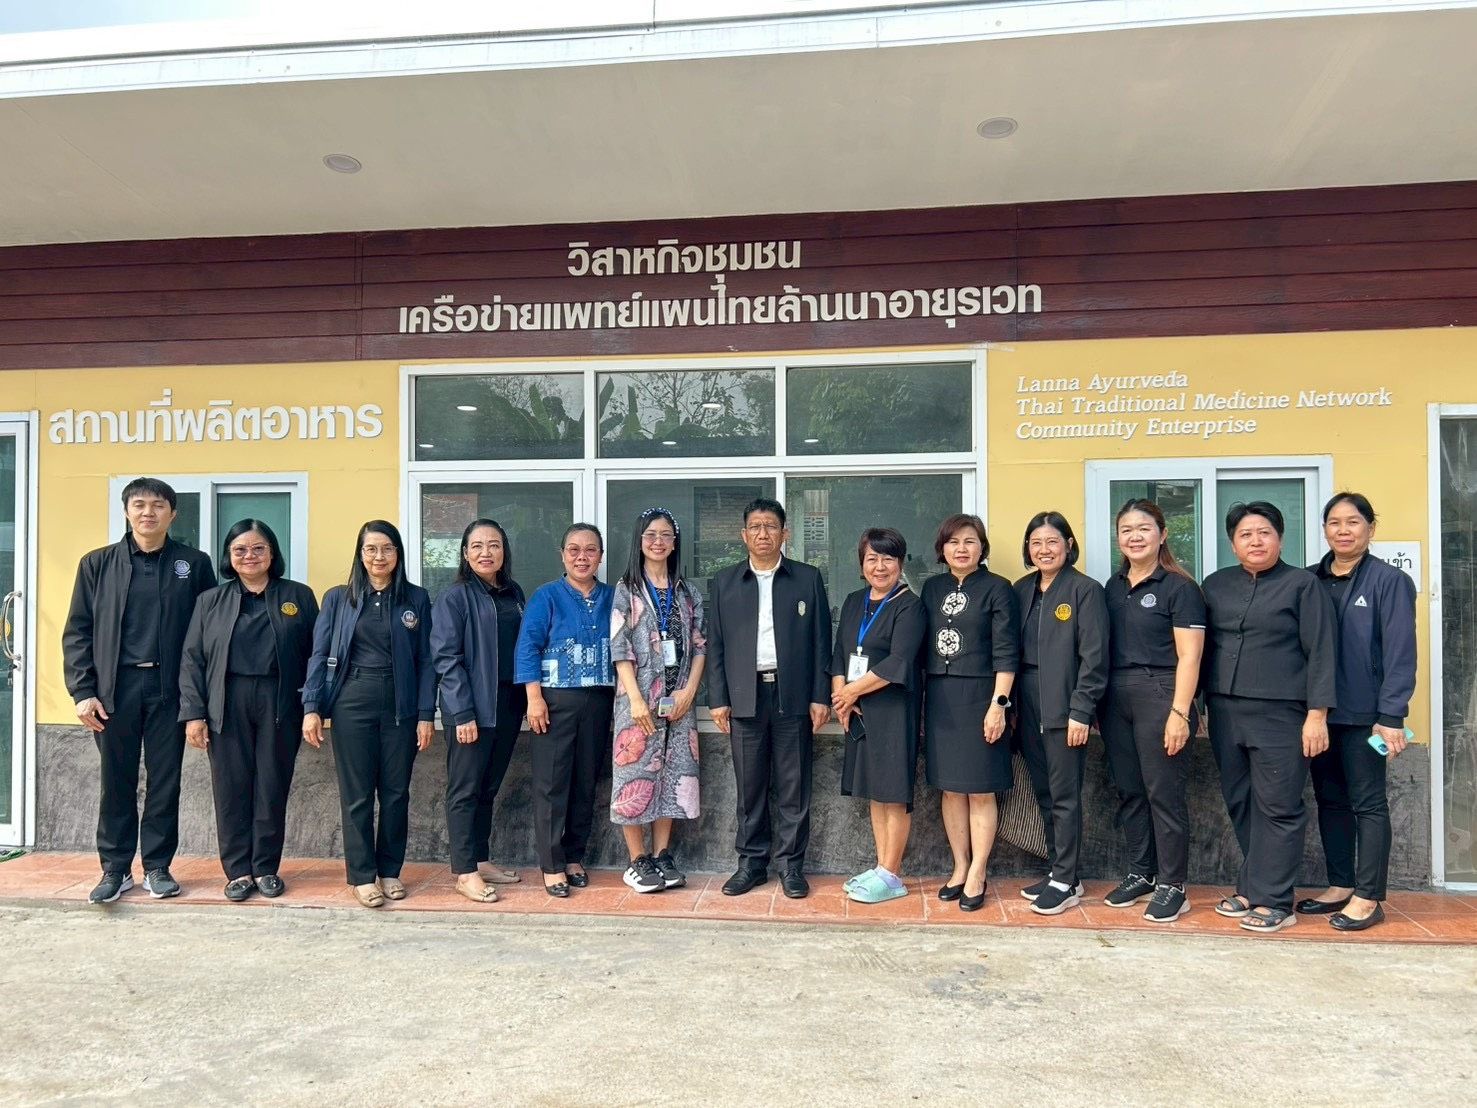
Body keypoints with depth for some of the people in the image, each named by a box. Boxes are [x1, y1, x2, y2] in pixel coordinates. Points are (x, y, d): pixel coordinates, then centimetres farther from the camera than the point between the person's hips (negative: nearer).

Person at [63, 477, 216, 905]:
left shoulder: (193, 564, 5)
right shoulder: (97, 564, 6)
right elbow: (77, 631, 4)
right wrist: (83, 691, -5)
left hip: (170, 688, 0)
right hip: (115, 687, 1)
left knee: (165, 781, 6)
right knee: (117, 782, 7)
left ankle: (158, 866, 17)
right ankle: (115, 868, 19)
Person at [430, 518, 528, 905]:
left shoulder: (514, 594, 11)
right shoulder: (454, 598, -7)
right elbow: (446, 658, -11)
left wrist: (527, 699, 7)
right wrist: (462, 713, -17)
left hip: (507, 706, 6)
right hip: (471, 708, -6)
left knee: (489, 787, 14)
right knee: (465, 789, 1)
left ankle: (480, 859, 24)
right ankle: (464, 871, 7)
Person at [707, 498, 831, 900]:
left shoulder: (808, 579, 5)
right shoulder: (724, 582, 8)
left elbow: (821, 641, 4)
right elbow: (715, 644, 7)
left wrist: (820, 696, -2)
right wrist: (718, 699, 1)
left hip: (793, 696, -1)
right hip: (745, 697, 1)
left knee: (793, 787, 4)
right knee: (749, 786, 6)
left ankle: (790, 863, 14)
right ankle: (751, 862, 18)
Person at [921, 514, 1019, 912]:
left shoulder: (997, 589, -3)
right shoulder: (932, 588, 11)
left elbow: (1006, 652, -8)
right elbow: (923, 646, 13)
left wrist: (998, 703, -15)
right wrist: (921, 697, 8)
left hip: (979, 696, -5)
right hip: (939, 697, 5)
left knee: (980, 790, 1)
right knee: (950, 787, 10)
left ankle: (977, 875, 11)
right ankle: (960, 868, 21)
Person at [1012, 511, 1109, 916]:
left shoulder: (1085, 590, -6)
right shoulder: (1022, 590, 11)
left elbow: (1093, 657, -11)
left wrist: (1080, 711, -15)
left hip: (1064, 707, -6)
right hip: (1028, 706, 6)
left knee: (1064, 796, 0)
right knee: (1043, 793, 12)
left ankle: (1066, 882, 10)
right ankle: (1055, 870, 24)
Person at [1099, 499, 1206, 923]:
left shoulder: (1179, 587, -5)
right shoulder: (1113, 586, 13)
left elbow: (1189, 656, -10)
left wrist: (1179, 713, -16)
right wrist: (1097, 704, 9)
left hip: (1159, 695, -6)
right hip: (1115, 698, 6)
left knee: (1164, 792, -1)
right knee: (1129, 790, 12)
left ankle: (1172, 886, 10)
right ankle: (1141, 873, 25)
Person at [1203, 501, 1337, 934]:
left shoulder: (1303, 585, 0)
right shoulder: (1216, 585, 12)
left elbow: (1320, 653, -5)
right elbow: (1202, 647, 13)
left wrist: (1317, 715, -11)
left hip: (1280, 714, -4)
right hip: (1226, 711, 5)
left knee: (1277, 808, -2)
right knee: (1239, 805, 10)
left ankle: (1272, 901, 6)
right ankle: (1251, 888, 22)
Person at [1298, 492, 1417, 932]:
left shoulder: (1389, 581, -5)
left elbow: (1399, 651, -10)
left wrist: (1391, 715, -15)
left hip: (1363, 713, -5)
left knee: (1368, 803, 3)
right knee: (1330, 800, 12)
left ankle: (1368, 898, 11)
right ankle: (1340, 886, 23)